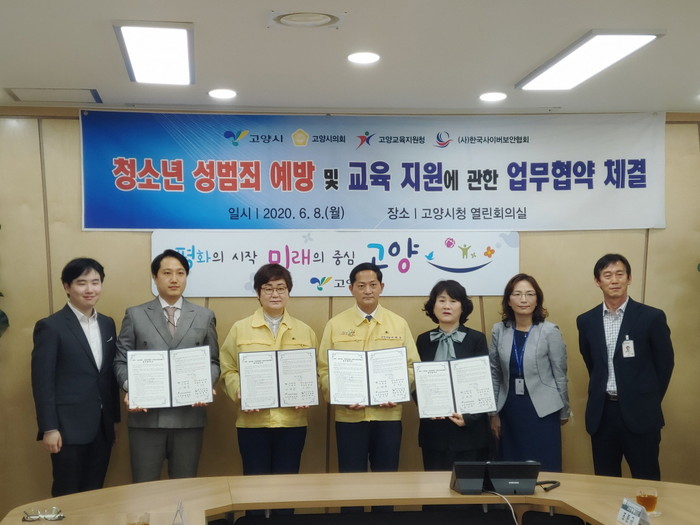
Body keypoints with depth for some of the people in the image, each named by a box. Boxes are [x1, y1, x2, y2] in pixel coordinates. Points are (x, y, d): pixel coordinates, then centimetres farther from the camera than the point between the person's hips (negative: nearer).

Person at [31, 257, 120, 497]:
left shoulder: (107, 324, 11)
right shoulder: (50, 326, -7)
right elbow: (42, 381, -10)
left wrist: (115, 418, 15)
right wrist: (49, 428, -14)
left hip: (102, 426, 6)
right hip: (68, 427, -5)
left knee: (95, 493, 11)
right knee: (68, 496, 3)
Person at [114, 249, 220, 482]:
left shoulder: (205, 316, 11)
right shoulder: (135, 315, 7)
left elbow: (213, 362, 10)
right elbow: (121, 360, 5)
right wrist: (130, 388, -14)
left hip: (189, 415, 1)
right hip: (146, 415, -1)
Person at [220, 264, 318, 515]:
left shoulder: (304, 331, 9)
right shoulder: (240, 329, 4)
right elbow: (228, 370, 4)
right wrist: (239, 392, -14)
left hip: (292, 421, 1)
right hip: (253, 421, -1)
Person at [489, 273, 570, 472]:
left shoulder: (550, 331, -9)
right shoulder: (499, 330, 0)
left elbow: (560, 375, -1)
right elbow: (494, 374, 7)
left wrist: (564, 412, 5)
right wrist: (493, 413, 8)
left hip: (542, 410, -3)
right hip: (509, 410, 3)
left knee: (544, 471, 1)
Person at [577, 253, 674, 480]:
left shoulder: (652, 317, -6)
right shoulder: (586, 321, 5)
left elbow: (665, 364, 2)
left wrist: (649, 402, 6)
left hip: (639, 413, -3)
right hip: (601, 412, 3)